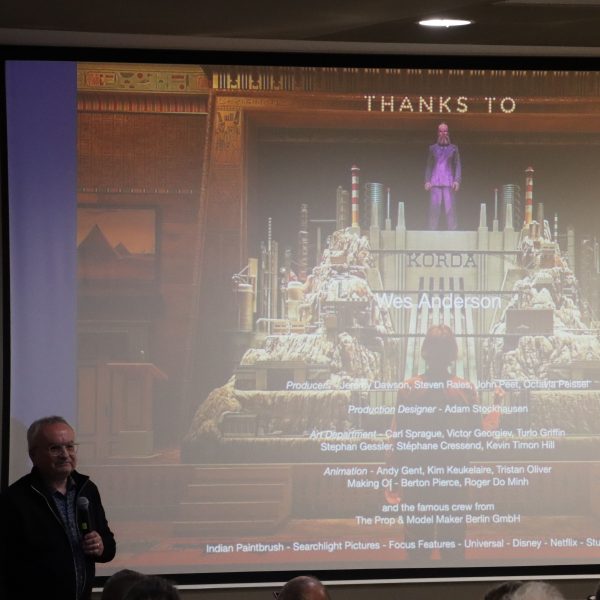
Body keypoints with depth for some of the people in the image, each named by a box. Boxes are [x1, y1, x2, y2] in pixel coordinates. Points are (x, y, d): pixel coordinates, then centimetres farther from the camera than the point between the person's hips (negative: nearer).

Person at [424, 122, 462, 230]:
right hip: (435, 183, 1)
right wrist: (427, 181, 0)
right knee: (434, 208, -5)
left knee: (450, 208, -8)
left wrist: (457, 181, -7)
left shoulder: (453, 148, 8)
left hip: (449, 183, -1)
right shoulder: (433, 148, 11)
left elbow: (457, 166, 6)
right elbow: (429, 166, 12)